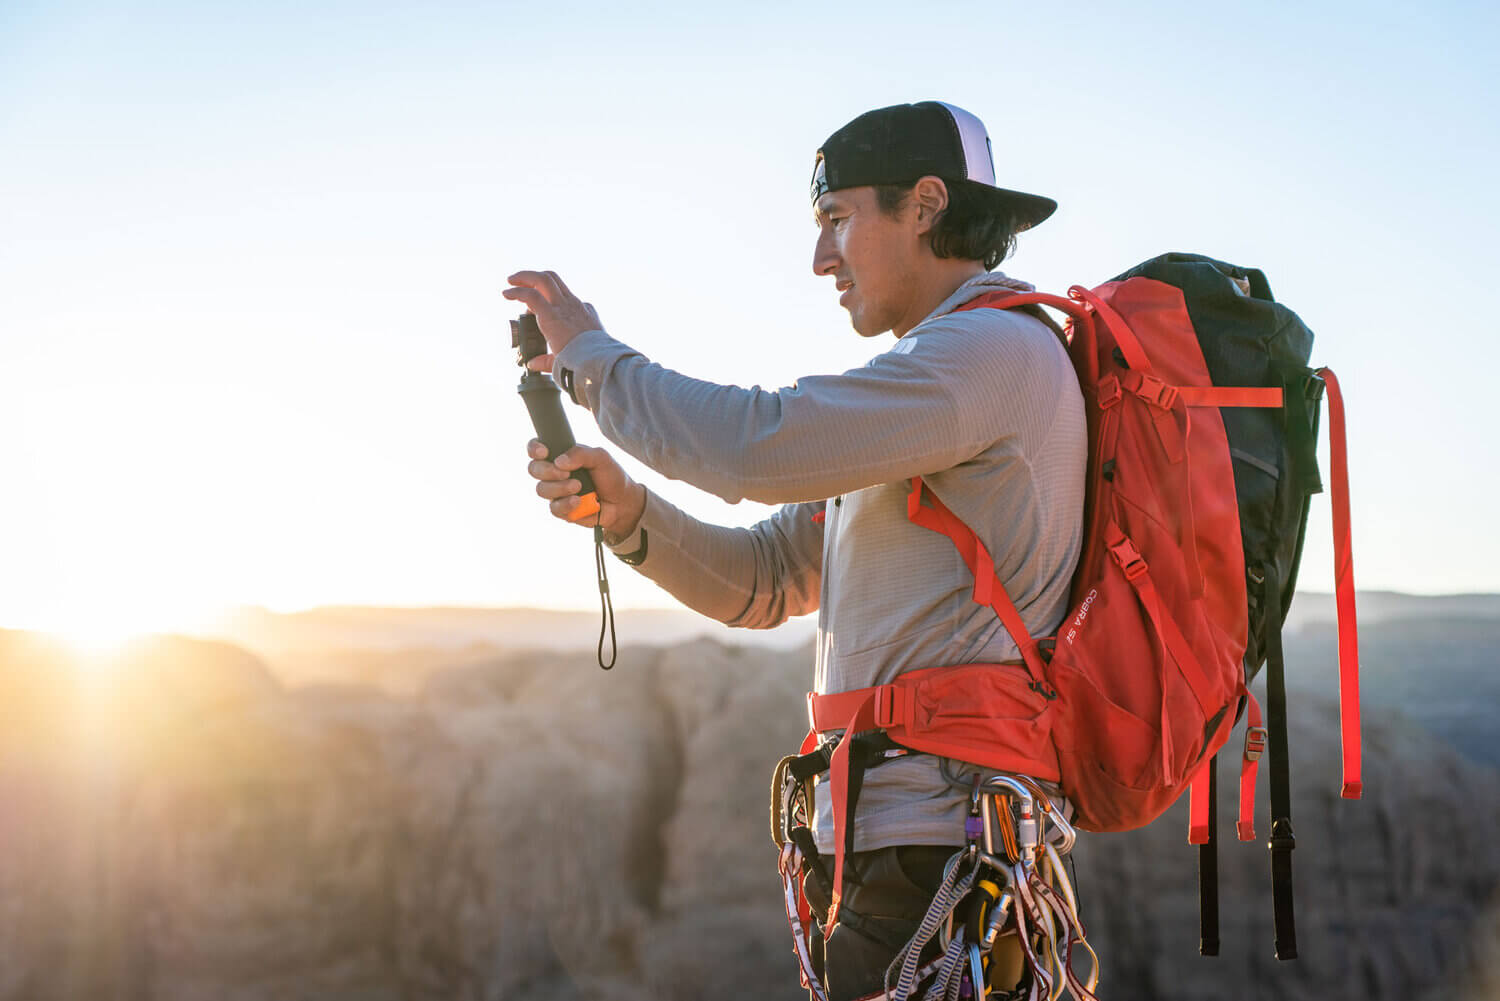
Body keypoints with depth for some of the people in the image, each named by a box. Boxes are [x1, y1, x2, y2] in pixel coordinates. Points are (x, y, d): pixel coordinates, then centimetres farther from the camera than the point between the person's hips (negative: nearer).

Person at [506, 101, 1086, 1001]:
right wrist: (625, 509, 2)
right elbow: (761, 582, 19)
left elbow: (755, 445, -21)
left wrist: (590, 354, -5)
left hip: (938, 849, -10)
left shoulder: (999, 349, -10)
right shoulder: (929, 390, 23)